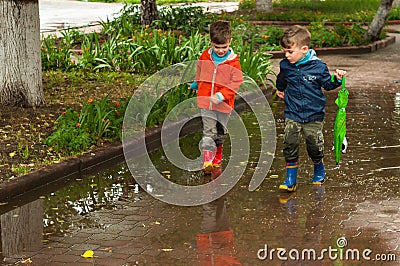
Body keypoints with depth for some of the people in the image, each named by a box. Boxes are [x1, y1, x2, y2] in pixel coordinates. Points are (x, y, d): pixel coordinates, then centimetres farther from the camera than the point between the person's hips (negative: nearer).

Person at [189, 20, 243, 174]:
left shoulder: (233, 62, -11)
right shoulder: (205, 56, -1)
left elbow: (236, 82, -13)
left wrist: (221, 95, -22)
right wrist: (195, 84, 36)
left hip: (224, 104, -1)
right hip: (205, 101, 1)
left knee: (220, 133, 15)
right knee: (208, 131, -6)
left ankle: (217, 158, 35)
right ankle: (207, 160, -7)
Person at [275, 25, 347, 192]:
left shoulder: (317, 66, -13)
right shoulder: (285, 65, -3)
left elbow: (327, 84, 1)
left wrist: (337, 79, -18)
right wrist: (280, 90, 39)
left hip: (314, 116, -2)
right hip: (292, 115, 2)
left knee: (314, 146, 7)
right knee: (290, 146, -4)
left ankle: (319, 169, 36)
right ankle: (290, 180, 5)